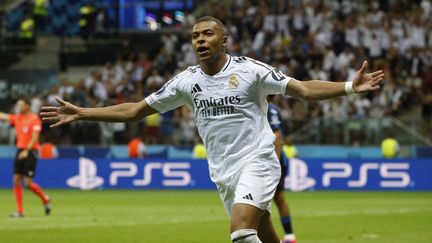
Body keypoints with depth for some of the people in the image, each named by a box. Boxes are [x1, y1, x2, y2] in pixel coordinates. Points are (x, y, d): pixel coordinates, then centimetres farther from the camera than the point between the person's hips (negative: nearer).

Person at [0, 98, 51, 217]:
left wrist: (26, 151, -23)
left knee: (28, 183, -9)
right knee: (16, 180, -1)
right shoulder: (17, 118, 11)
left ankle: (45, 199, 17)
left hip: (30, 151, -7)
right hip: (20, 151, 7)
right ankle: (20, 211, 1)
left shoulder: (34, 118, -8)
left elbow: (35, 137, -15)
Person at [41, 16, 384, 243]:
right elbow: (133, 111, 9)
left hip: (257, 161, -4)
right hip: (223, 172, 4)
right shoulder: (186, 81, 4)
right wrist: (80, 113, 5)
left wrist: (350, 86, -22)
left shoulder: (249, 70, -7)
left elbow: (304, 89, -8)